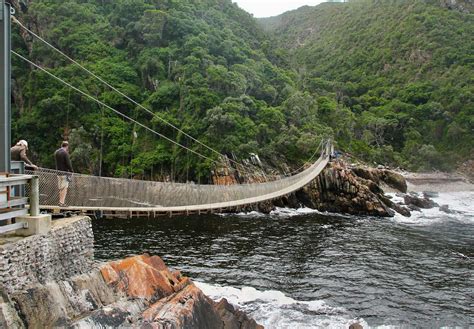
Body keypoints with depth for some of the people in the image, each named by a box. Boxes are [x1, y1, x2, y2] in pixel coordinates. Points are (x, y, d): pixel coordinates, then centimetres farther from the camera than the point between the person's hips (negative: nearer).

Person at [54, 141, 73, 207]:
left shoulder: (56, 152, 10)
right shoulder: (65, 153, -14)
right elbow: (68, 163, -16)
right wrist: (71, 171, -8)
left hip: (58, 172, 8)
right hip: (65, 172, -8)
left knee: (61, 188, 14)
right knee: (64, 188, -5)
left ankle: (61, 201, 18)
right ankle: (62, 202, -8)